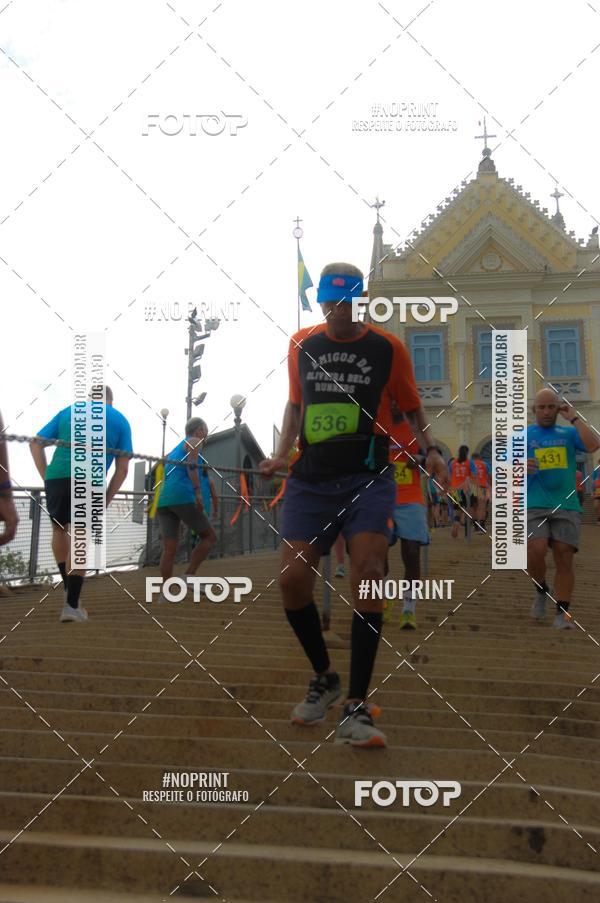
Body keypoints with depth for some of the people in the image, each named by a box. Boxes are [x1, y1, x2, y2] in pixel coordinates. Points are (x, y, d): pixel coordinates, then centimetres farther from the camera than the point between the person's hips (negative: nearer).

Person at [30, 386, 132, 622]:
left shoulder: (67, 411, 23)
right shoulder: (119, 420, 18)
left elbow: (35, 442, 12)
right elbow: (122, 468, 11)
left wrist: (46, 478, 11)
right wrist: (107, 498, 13)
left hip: (56, 477, 2)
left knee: (59, 529, 24)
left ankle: (69, 588, 23)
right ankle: (71, 605, -1)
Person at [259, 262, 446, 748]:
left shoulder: (388, 348, 2)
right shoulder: (302, 345, 10)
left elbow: (412, 407, 12)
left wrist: (431, 448, -4)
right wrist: (281, 455, 9)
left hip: (368, 479, -3)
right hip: (310, 479, 3)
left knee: (368, 574, -18)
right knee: (293, 580, -5)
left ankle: (356, 709, -13)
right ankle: (324, 678, 21)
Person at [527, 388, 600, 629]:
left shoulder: (568, 434, 14)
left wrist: (574, 418, -1)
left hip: (567, 507, 1)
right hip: (534, 507, -1)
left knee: (564, 558, -4)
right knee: (536, 552, -20)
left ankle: (562, 613, 3)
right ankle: (541, 591, 9)